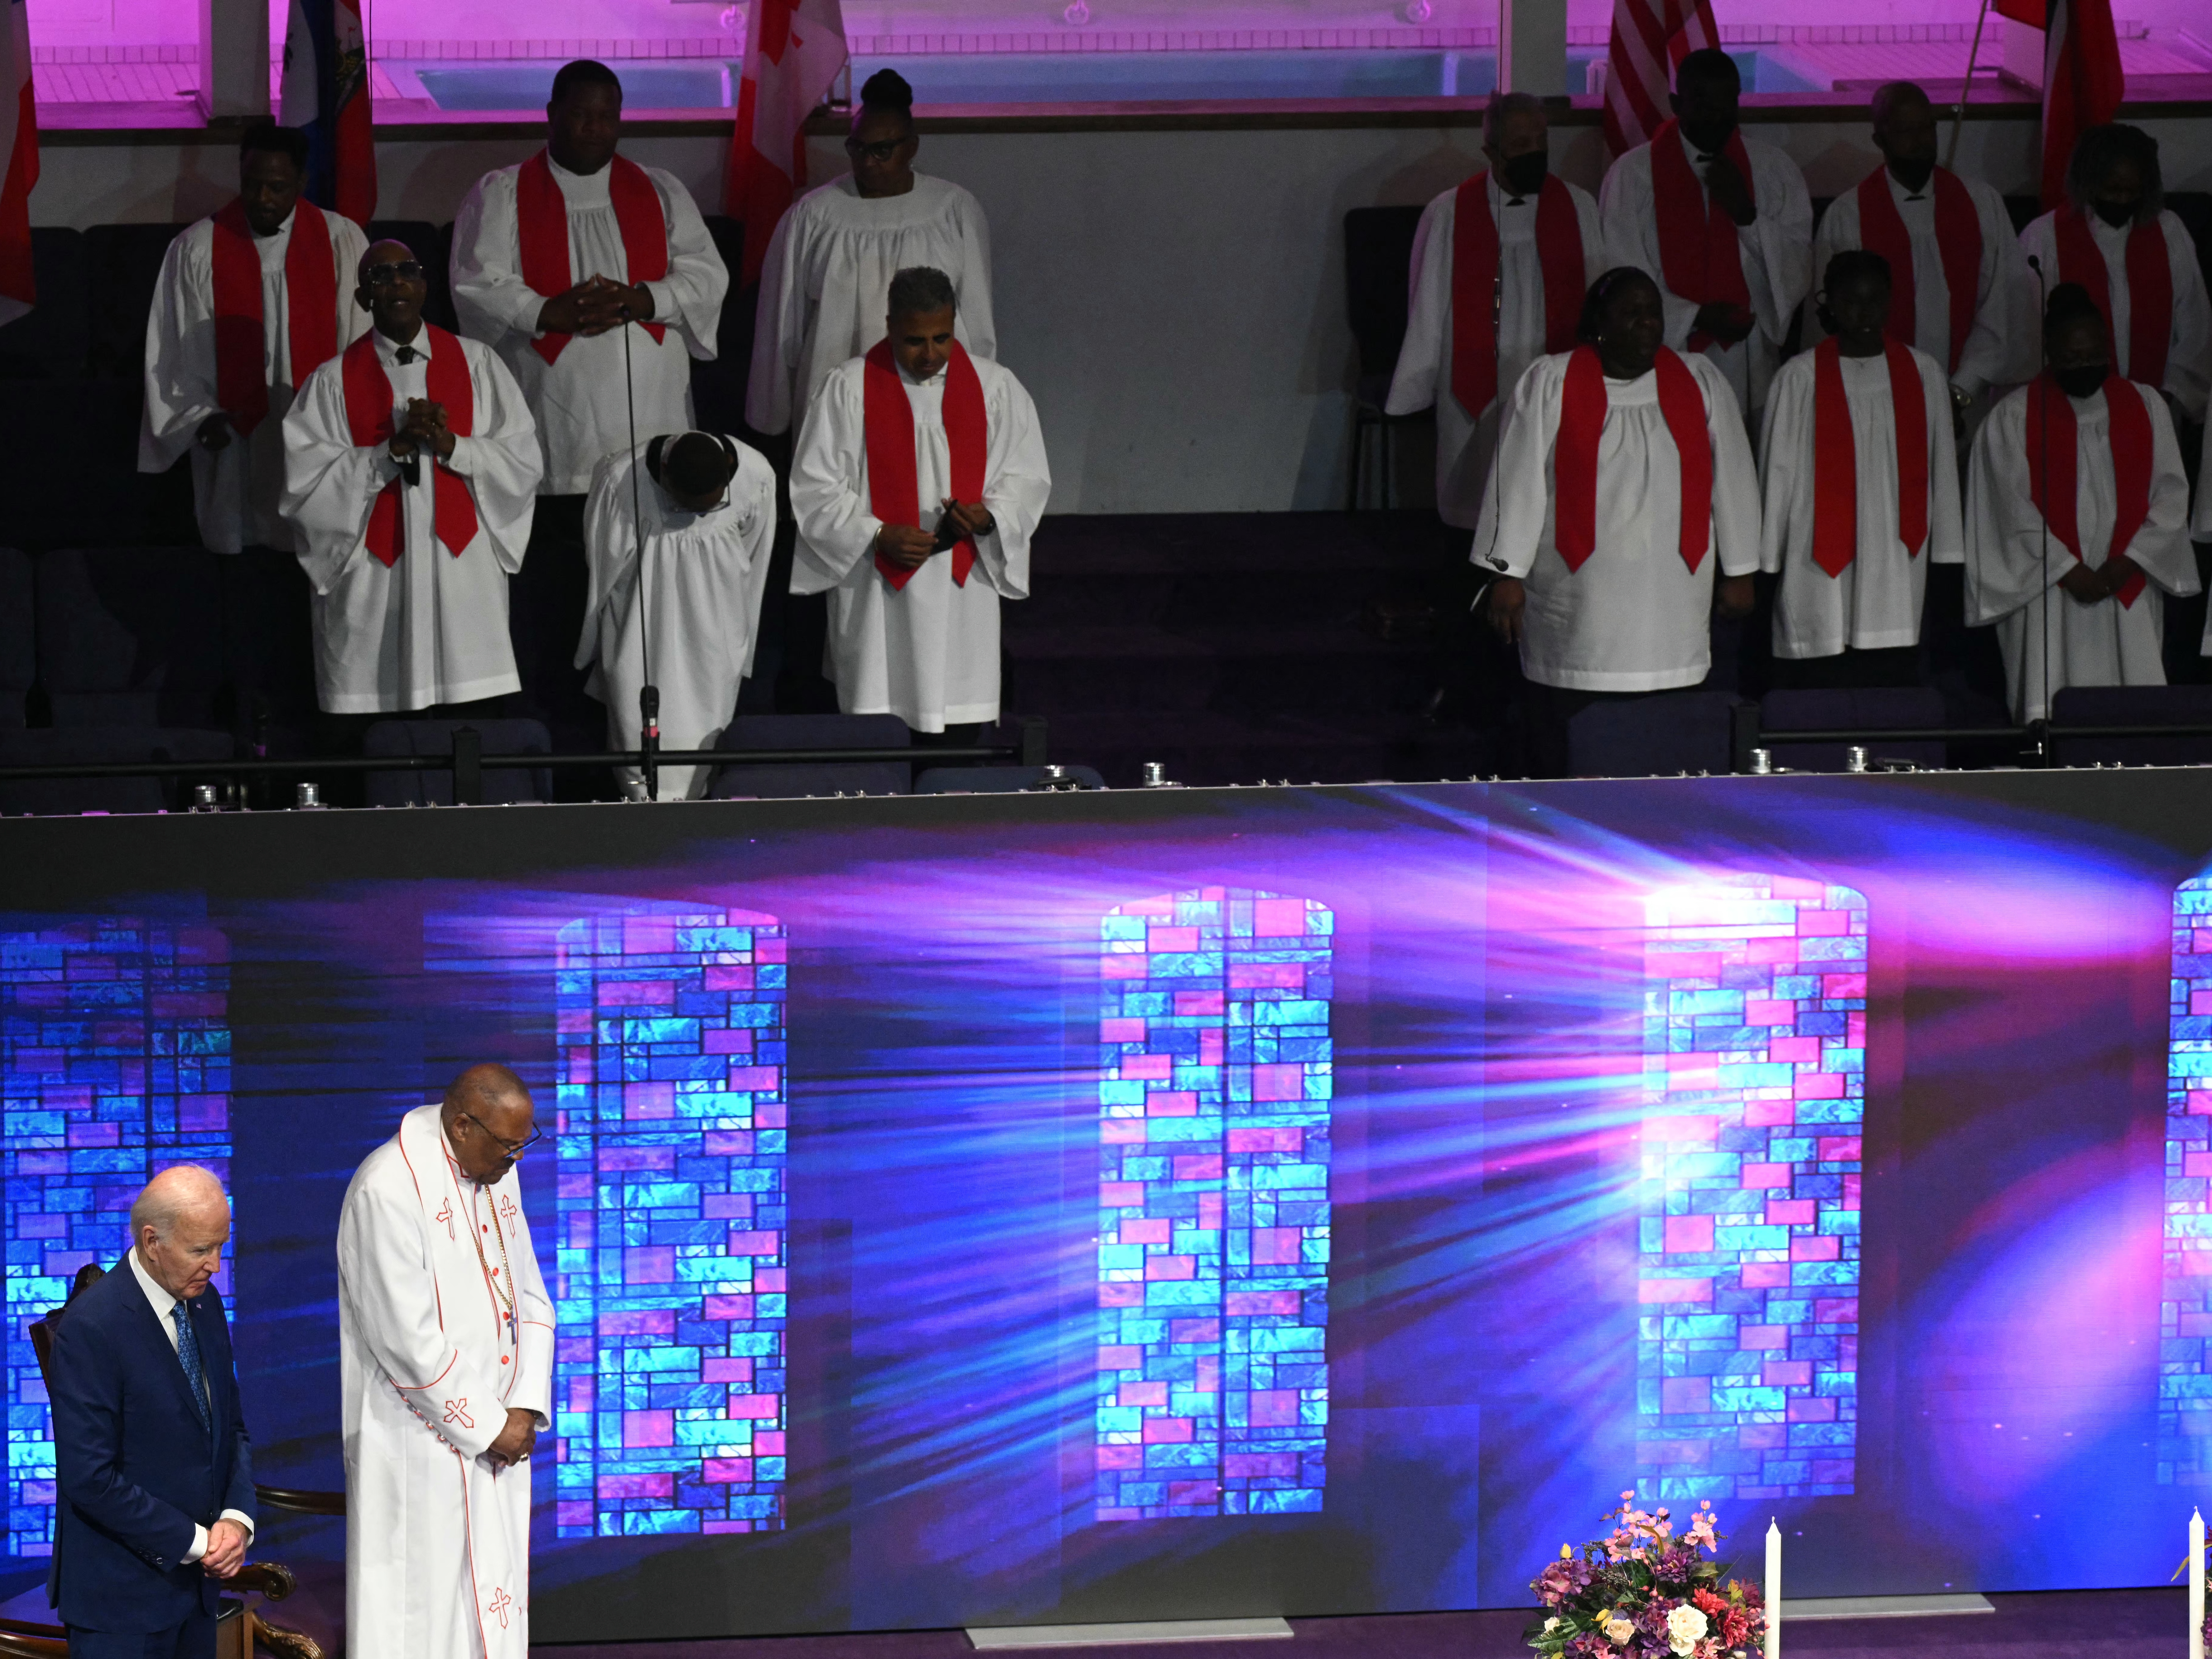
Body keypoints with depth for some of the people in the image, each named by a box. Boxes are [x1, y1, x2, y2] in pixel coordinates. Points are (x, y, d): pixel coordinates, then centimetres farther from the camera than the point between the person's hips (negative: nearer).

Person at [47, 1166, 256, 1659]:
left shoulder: (205, 1303, 6)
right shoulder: (92, 1327, -18)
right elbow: (90, 1479, -21)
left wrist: (236, 1517, -5)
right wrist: (195, 1542, -15)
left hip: (195, 1581, 7)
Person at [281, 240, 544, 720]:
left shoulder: (475, 364, 11)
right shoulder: (334, 383, 6)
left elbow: (523, 461, 6)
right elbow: (306, 484, -3)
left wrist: (451, 445, -10)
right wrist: (393, 450, -12)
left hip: (462, 575, 1)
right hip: (373, 587, -1)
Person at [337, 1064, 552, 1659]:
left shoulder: (498, 1175, 9)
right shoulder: (388, 1191, -17)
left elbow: (531, 1299, 13)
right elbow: (409, 1339, -20)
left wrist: (527, 1407, -2)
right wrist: (487, 1425, -14)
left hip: (498, 1441, 8)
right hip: (421, 1455, -8)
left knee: (495, 1611, 9)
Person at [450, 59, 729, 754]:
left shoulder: (660, 194, 15)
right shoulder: (502, 197, 8)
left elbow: (705, 277, 7)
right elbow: (478, 288, -3)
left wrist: (641, 300, -12)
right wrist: (553, 313, -17)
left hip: (647, 431, 2)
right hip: (553, 428, -2)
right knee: (553, 582, -5)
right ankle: (561, 718, 2)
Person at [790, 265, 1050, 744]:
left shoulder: (995, 388, 4)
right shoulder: (849, 389, -1)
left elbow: (1027, 476, 7)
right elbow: (814, 487, -1)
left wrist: (989, 516, -14)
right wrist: (878, 534, -14)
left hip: (963, 593, 2)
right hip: (879, 595, -2)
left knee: (960, 738, -1)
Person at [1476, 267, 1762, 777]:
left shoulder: (1700, 383, 6)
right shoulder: (1551, 384, 0)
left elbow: (1732, 479, 10)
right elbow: (1520, 481, -1)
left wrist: (1739, 571, 10)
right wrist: (1507, 573, -5)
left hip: (1672, 611, 2)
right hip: (1576, 605, -2)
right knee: (1565, 752, -1)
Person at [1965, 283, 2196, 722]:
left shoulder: (2145, 406, 10)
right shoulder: (2014, 417, 0)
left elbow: (2171, 492, 6)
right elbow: (2015, 509, -5)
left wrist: (2128, 562, -6)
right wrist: (2069, 572, -11)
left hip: (2129, 591, 3)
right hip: (2049, 595, -2)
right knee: (2052, 718, -7)